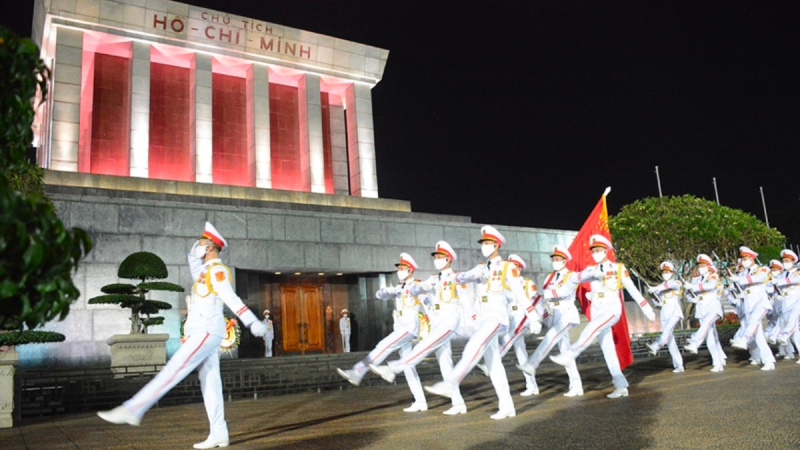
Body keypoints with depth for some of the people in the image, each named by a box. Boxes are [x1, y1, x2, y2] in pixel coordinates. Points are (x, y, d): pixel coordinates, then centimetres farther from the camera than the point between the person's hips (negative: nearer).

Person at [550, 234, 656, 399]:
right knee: (608, 349, 0)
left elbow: (632, 289, 5)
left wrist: (646, 308, 4)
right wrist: (593, 272, -27)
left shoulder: (619, 268, 4)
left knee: (590, 330, -31)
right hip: (597, 312, 4)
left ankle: (569, 356, -35)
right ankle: (621, 386, 3)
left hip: (612, 310, -4)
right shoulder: (592, 270, 13)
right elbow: (579, 277, -7)